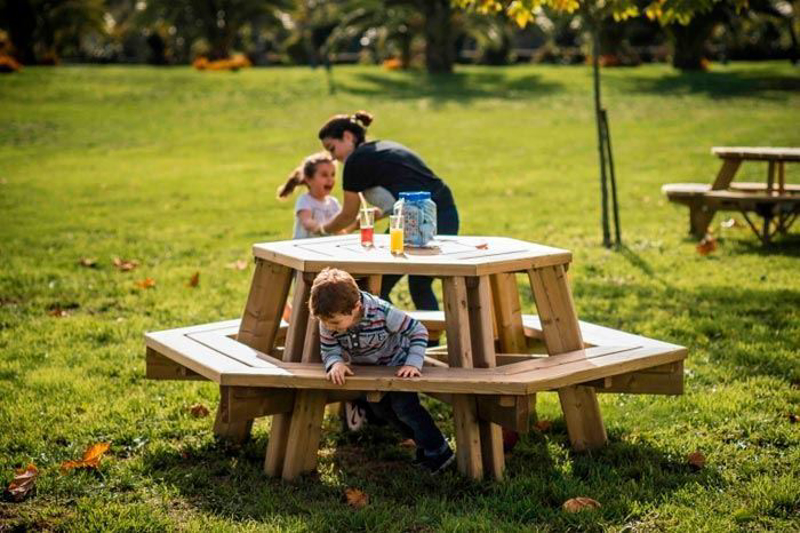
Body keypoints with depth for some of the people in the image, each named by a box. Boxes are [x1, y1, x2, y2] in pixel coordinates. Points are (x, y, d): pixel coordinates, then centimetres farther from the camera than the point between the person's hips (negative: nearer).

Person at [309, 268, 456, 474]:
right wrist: (336, 363, -42)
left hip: (397, 363, -6)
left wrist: (413, 364, -38)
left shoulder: (382, 313, -39)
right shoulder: (328, 321, -28)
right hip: (368, 369, 6)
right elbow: (329, 349, -19)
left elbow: (418, 331, -29)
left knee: (404, 406, -17)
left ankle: (439, 452, 0)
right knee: (380, 406, 13)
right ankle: (423, 442, 33)